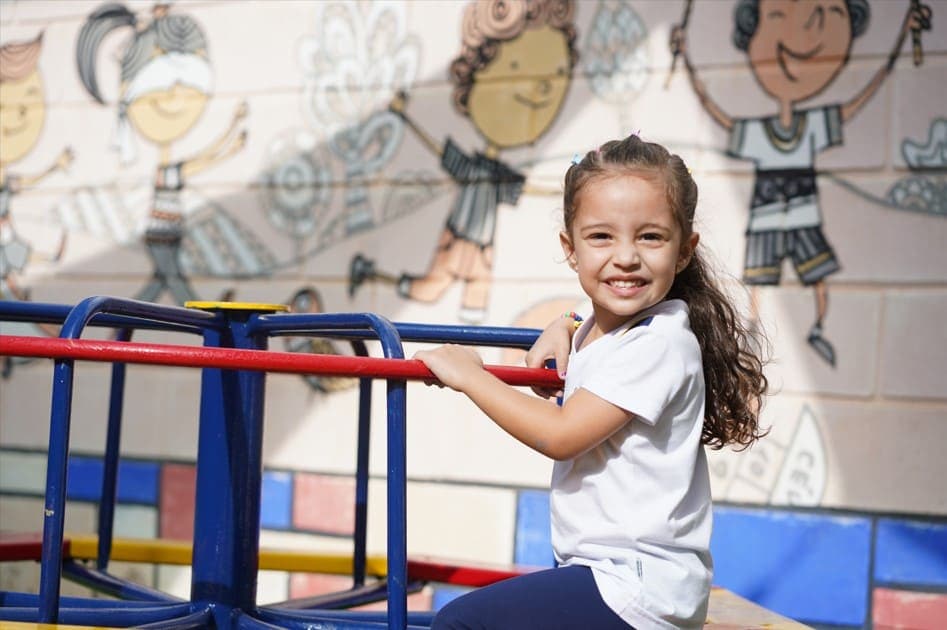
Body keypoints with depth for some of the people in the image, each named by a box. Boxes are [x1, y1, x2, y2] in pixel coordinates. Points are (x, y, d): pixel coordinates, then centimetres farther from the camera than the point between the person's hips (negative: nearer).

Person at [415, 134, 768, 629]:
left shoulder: (658, 344, -18)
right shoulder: (599, 331, 9)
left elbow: (560, 435, -22)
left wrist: (469, 374, -12)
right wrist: (562, 333, 17)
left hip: (638, 588, -10)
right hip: (603, 566, 10)